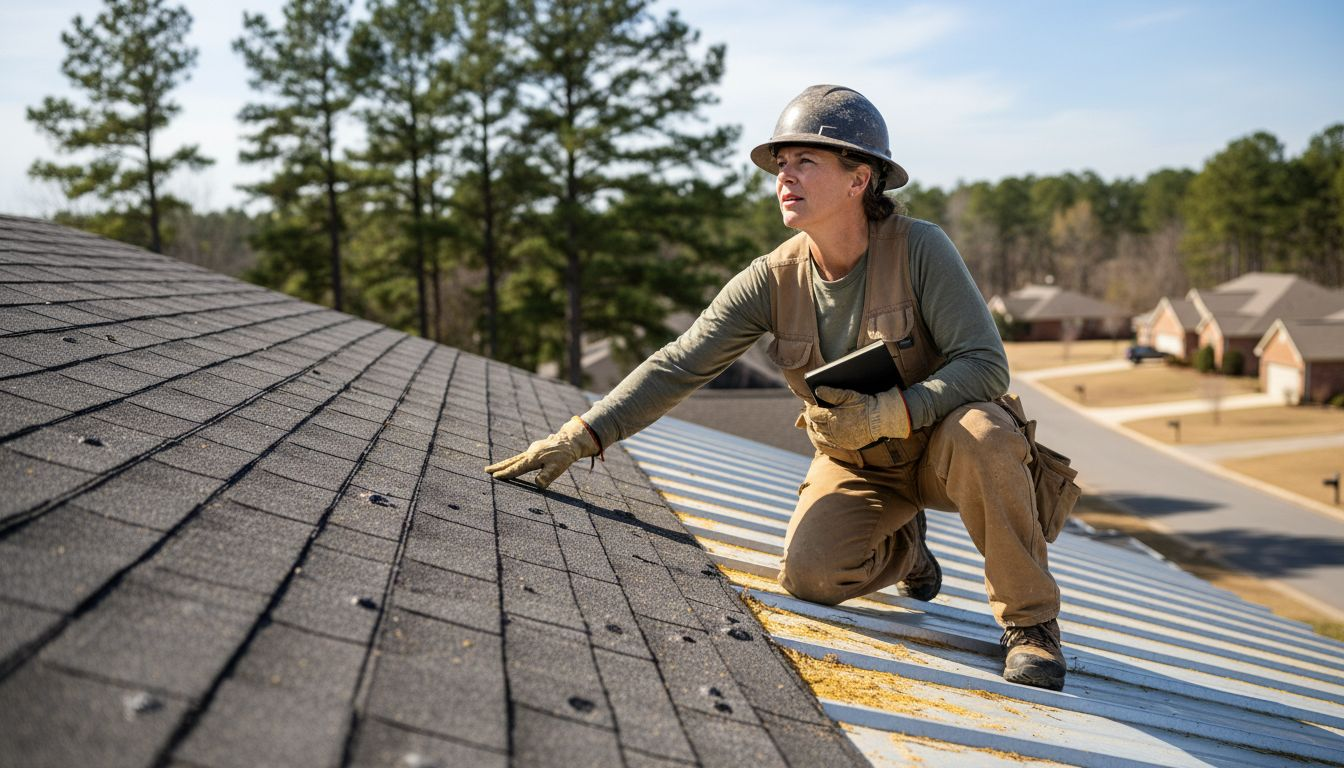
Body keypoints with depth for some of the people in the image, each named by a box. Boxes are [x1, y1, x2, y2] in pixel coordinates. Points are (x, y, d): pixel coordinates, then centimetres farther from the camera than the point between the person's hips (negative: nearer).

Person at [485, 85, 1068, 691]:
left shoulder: (918, 248, -22)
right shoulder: (773, 280, -13)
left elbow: (986, 364, -26)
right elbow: (676, 367, -16)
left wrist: (885, 414, -38)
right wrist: (577, 439, -25)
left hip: (939, 444, -2)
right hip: (854, 464, 3)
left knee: (980, 434, -37)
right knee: (809, 575, -22)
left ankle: (1030, 621, -15)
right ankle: (902, 550, 15)